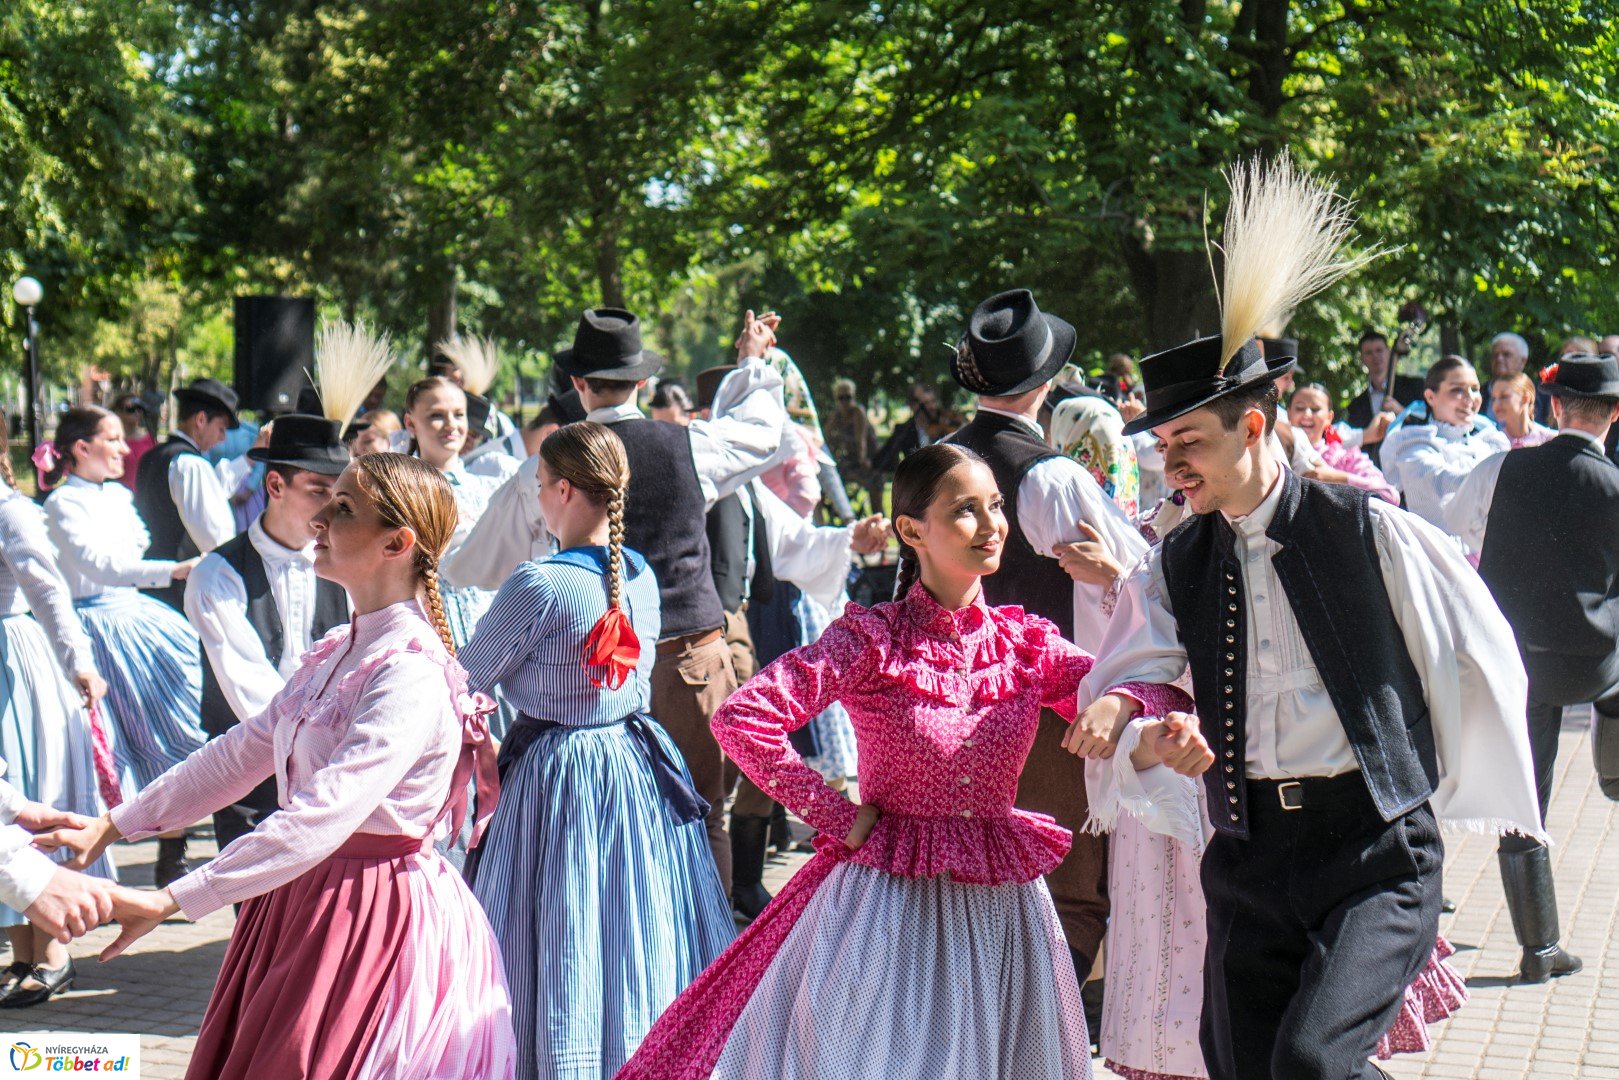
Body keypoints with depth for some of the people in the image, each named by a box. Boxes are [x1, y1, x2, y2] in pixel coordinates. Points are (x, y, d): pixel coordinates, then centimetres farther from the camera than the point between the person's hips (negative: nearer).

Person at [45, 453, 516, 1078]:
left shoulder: (414, 675, -20)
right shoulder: (335, 653, 10)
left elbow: (323, 817, -27)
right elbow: (241, 754, 18)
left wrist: (173, 900, -28)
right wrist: (113, 826, 16)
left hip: (375, 914, -9)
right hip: (301, 900, 9)